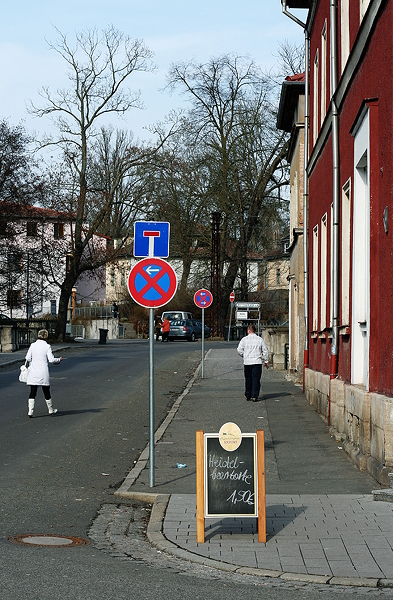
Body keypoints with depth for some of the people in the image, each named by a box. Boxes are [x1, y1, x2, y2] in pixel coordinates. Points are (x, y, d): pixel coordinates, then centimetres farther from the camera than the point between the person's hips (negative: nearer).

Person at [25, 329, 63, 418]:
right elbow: (51, 360, -12)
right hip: (43, 374, -2)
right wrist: (59, 360, 6)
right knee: (46, 392, 13)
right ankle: (50, 409, 27)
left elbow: (28, 358, 3)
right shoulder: (47, 346, -9)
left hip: (33, 373, 2)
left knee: (32, 393, 2)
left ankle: (30, 411, -7)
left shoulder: (33, 345, 1)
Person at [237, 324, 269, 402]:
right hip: (257, 362, 0)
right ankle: (254, 396, -7)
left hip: (247, 362, 0)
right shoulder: (260, 339, 3)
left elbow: (239, 350, -4)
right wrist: (266, 361, 14)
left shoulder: (244, 339, -1)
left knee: (248, 379, 11)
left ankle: (248, 395, 19)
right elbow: (265, 351, 5)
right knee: (256, 380, 0)